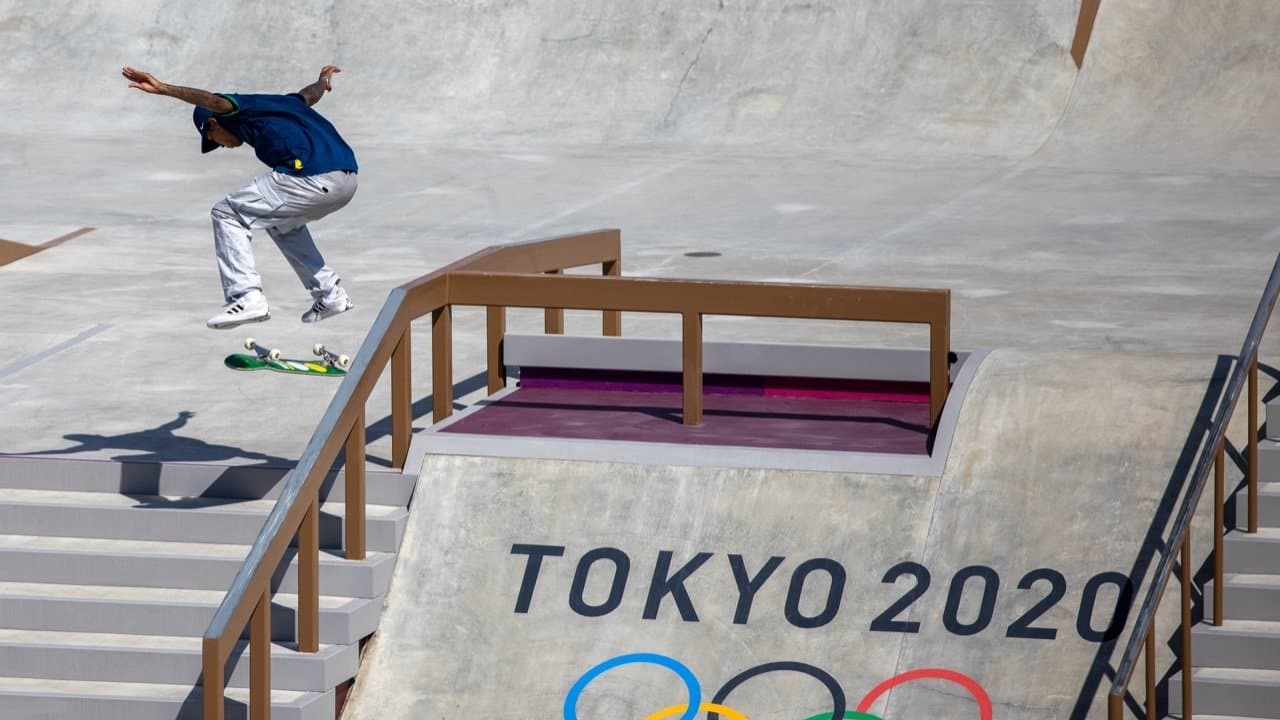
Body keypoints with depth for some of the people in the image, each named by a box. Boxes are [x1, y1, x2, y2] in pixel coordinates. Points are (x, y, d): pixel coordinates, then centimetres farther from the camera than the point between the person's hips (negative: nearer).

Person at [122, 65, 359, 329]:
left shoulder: (244, 110, 6)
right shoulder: (280, 103, 29)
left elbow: (214, 101, -15)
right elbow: (311, 93, 49)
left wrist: (162, 88, -22)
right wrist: (323, 80, 71)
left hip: (312, 179, -9)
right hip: (347, 181, 9)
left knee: (227, 214, 2)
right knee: (282, 222, 35)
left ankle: (247, 297, -10)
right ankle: (330, 294, 31)